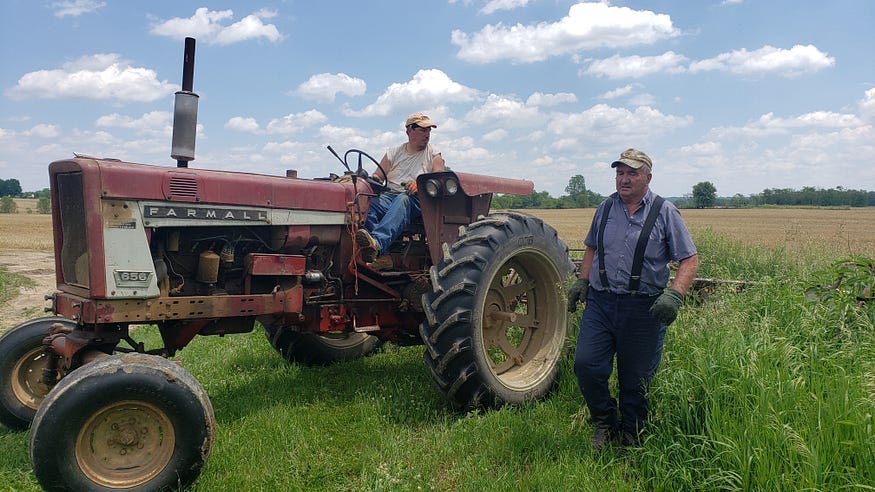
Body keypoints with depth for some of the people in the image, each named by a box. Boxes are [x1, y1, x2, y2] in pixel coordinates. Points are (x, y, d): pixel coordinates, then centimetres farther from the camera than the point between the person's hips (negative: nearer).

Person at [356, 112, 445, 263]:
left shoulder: (434, 155, 16)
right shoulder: (394, 153, 22)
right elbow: (377, 176, 18)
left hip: (416, 199, -3)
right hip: (389, 194, 3)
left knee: (402, 200, -40)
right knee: (369, 203, -31)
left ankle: (377, 242, -62)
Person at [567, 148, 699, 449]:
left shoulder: (665, 212, 0)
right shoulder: (605, 209, 11)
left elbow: (690, 259, -3)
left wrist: (674, 294, -18)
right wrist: (581, 280, 12)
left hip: (644, 308, -3)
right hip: (600, 303, 3)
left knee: (636, 381, 7)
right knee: (586, 364, -9)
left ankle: (631, 436, 29)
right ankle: (605, 421, 16)